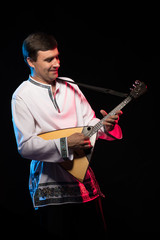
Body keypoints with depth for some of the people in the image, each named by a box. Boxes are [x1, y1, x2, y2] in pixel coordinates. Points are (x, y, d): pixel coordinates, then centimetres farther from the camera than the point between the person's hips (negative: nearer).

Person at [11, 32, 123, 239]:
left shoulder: (70, 86, 7)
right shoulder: (22, 96, -9)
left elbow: (88, 121, 9)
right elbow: (25, 146, -16)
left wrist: (105, 125, -13)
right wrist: (66, 144, -23)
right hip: (51, 186, -5)